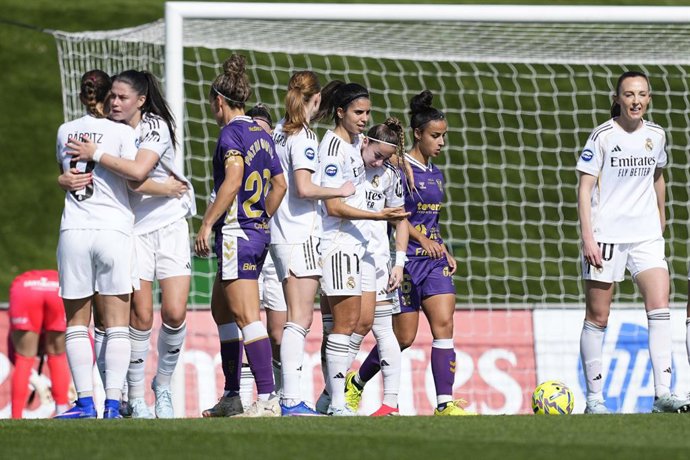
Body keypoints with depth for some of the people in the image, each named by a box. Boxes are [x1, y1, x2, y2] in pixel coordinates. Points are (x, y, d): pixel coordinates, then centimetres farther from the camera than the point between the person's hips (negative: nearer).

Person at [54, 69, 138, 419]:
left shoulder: (65, 132, 9)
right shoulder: (120, 132, -3)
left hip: (73, 232, 3)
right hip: (114, 231, -3)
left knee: (77, 323, 8)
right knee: (116, 324, 0)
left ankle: (85, 401, 0)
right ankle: (113, 403, -7)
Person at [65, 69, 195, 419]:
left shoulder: (155, 126, -9)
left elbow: (137, 171, -24)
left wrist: (94, 154, -21)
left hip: (170, 225, -2)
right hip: (133, 229, 2)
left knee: (174, 314, -10)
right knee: (141, 316, -7)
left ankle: (162, 384, 12)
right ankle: (135, 397, 4)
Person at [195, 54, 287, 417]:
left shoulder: (231, 132, -10)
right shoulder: (261, 134, 15)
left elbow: (233, 181, -21)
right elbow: (279, 185, 19)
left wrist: (207, 223, -18)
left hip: (236, 233, -9)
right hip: (258, 232, 9)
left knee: (246, 316, -12)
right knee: (221, 310, 18)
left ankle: (267, 399, -19)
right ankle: (231, 397, 21)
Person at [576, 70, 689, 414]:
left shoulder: (656, 135, 7)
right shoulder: (603, 137, -7)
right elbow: (584, 188, -8)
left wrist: (661, 223, 27)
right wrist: (587, 237, -15)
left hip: (646, 236, 4)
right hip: (605, 236, -4)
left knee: (660, 309, -12)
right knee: (597, 318, 1)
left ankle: (662, 394, -15)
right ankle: (594, 399, 8)